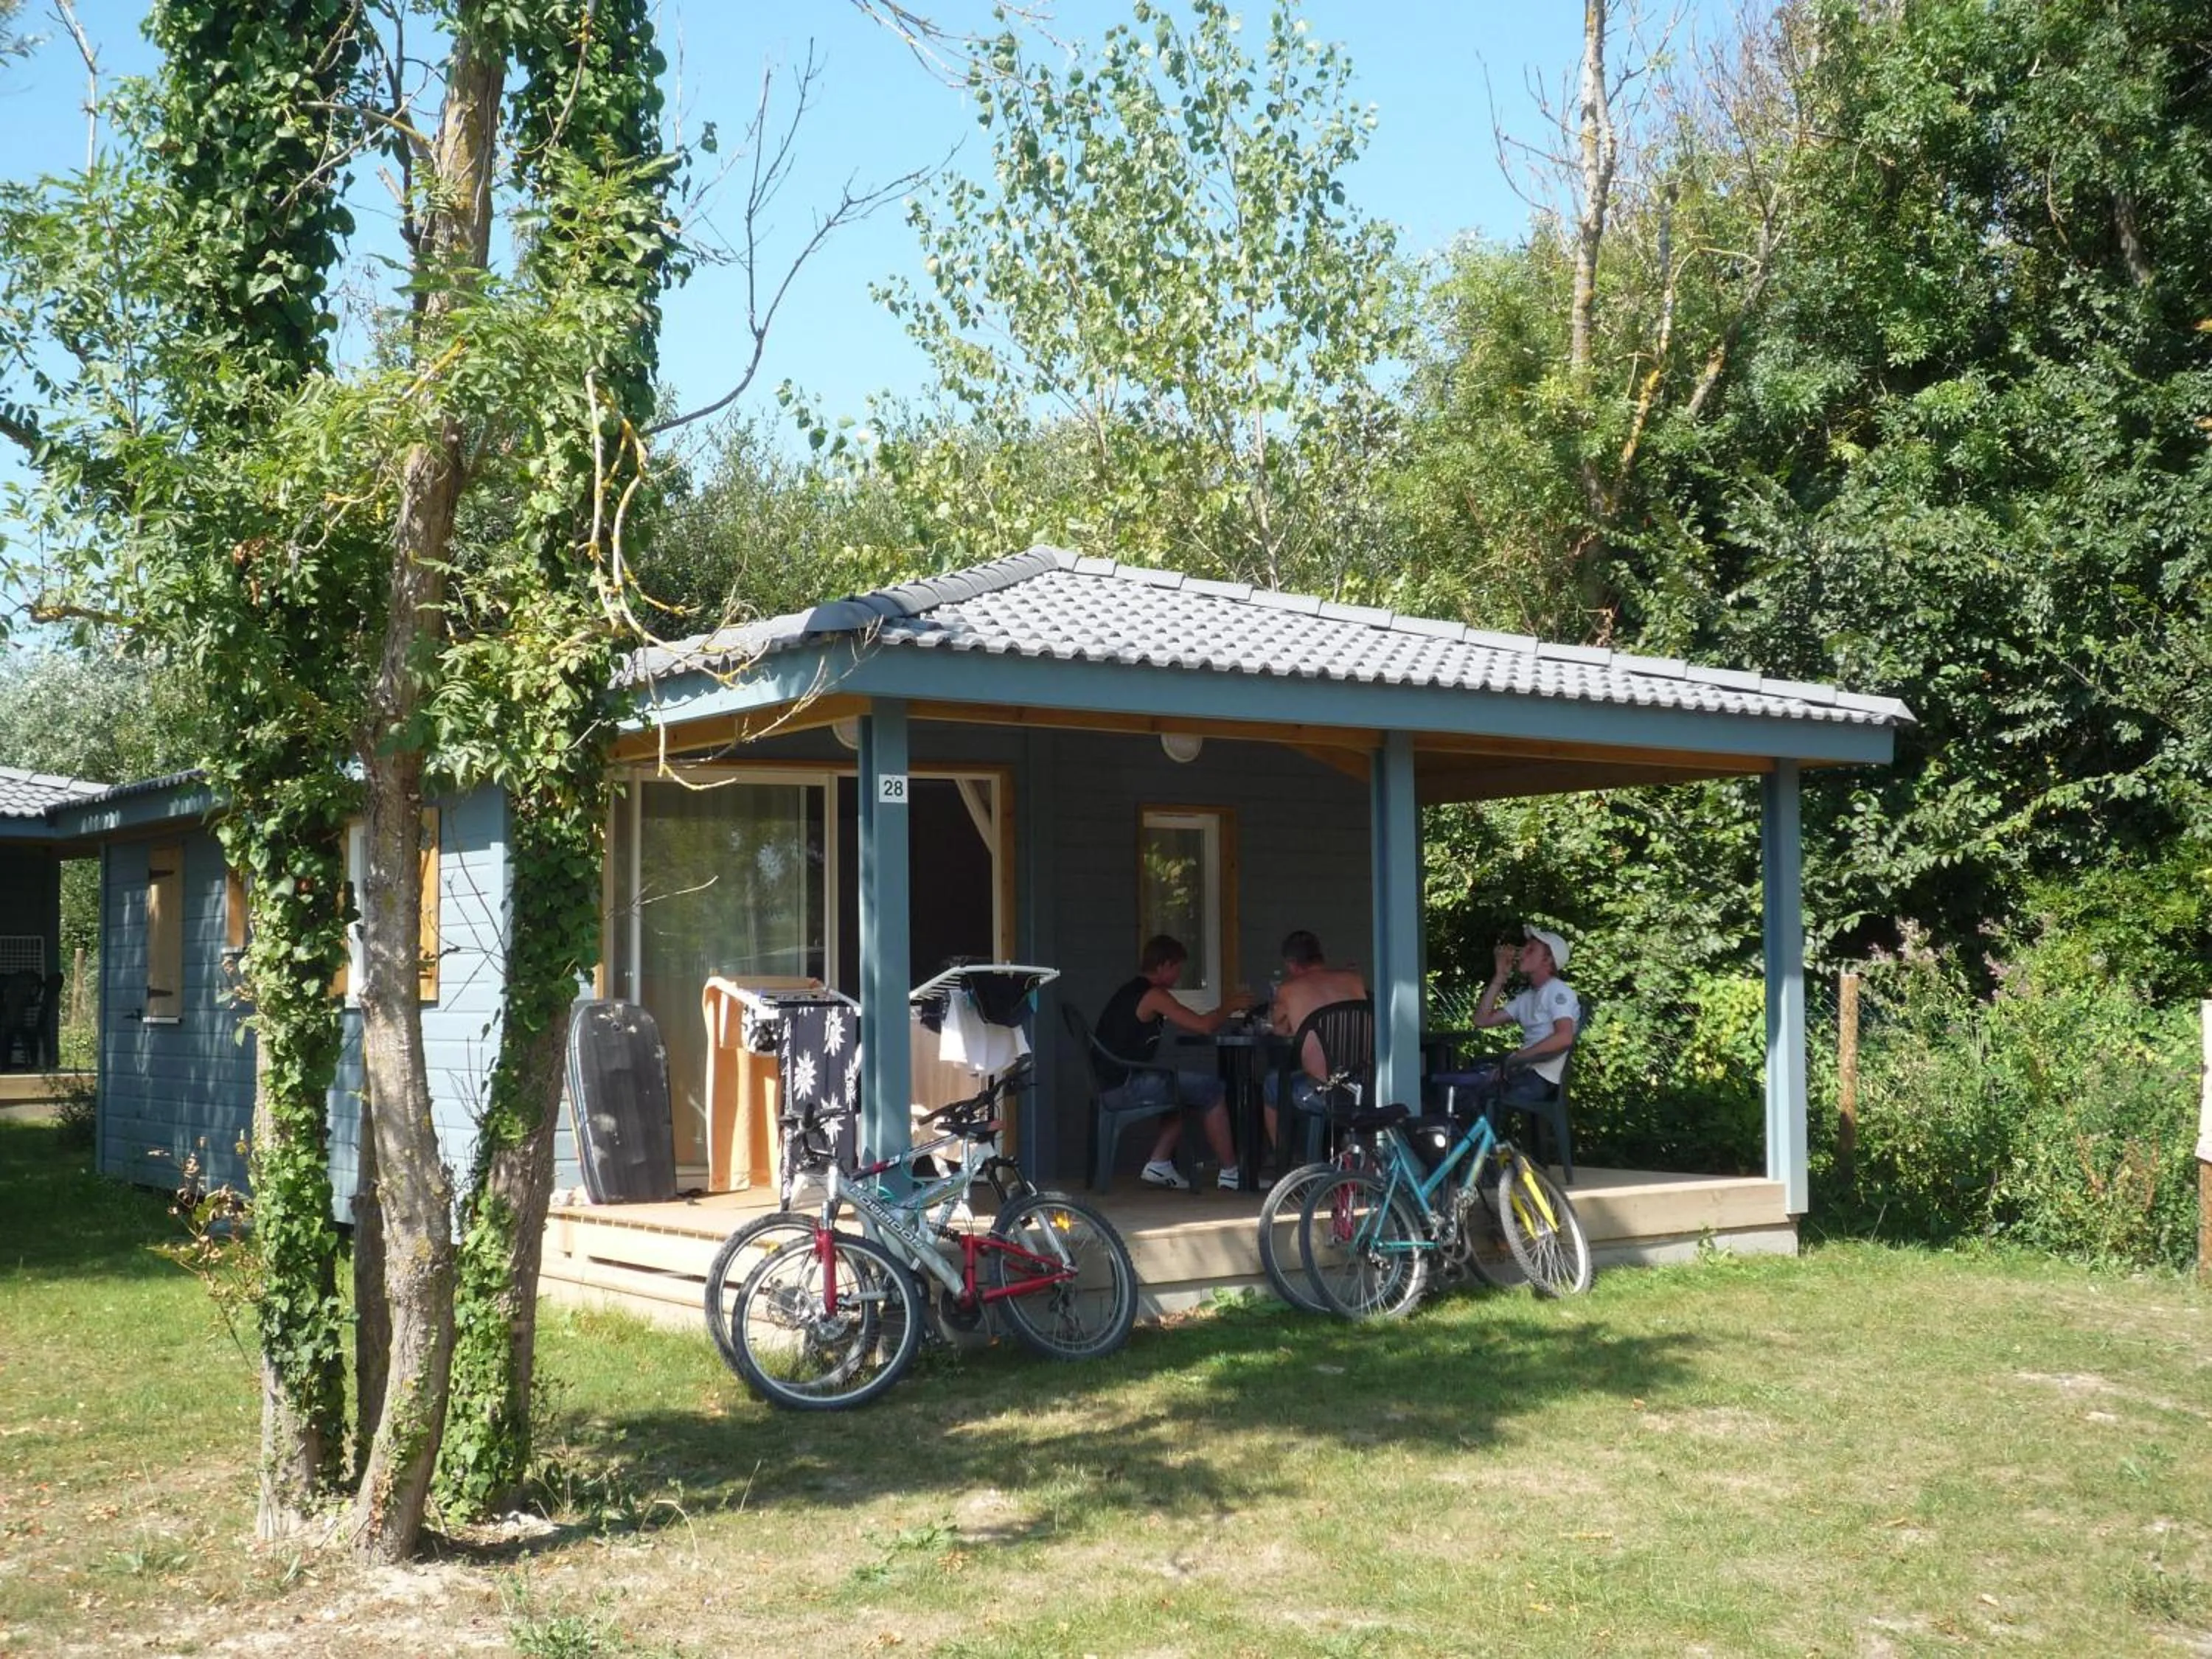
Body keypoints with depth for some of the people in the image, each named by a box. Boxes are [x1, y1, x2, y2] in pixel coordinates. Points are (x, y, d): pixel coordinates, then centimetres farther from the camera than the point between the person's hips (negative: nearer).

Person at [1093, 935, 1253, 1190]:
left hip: (1114, 1081, 10)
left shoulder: (1131, 992, 19)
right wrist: (1228, 1008, 4)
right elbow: (1204, 1026, -14)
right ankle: (1230, 1174, 2)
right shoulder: (1153, 995, -11)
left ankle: (1159, 1165, 22)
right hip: (1126, 1086, -10)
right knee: (1211, 1089, -4)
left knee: (1186, 1090, 28)